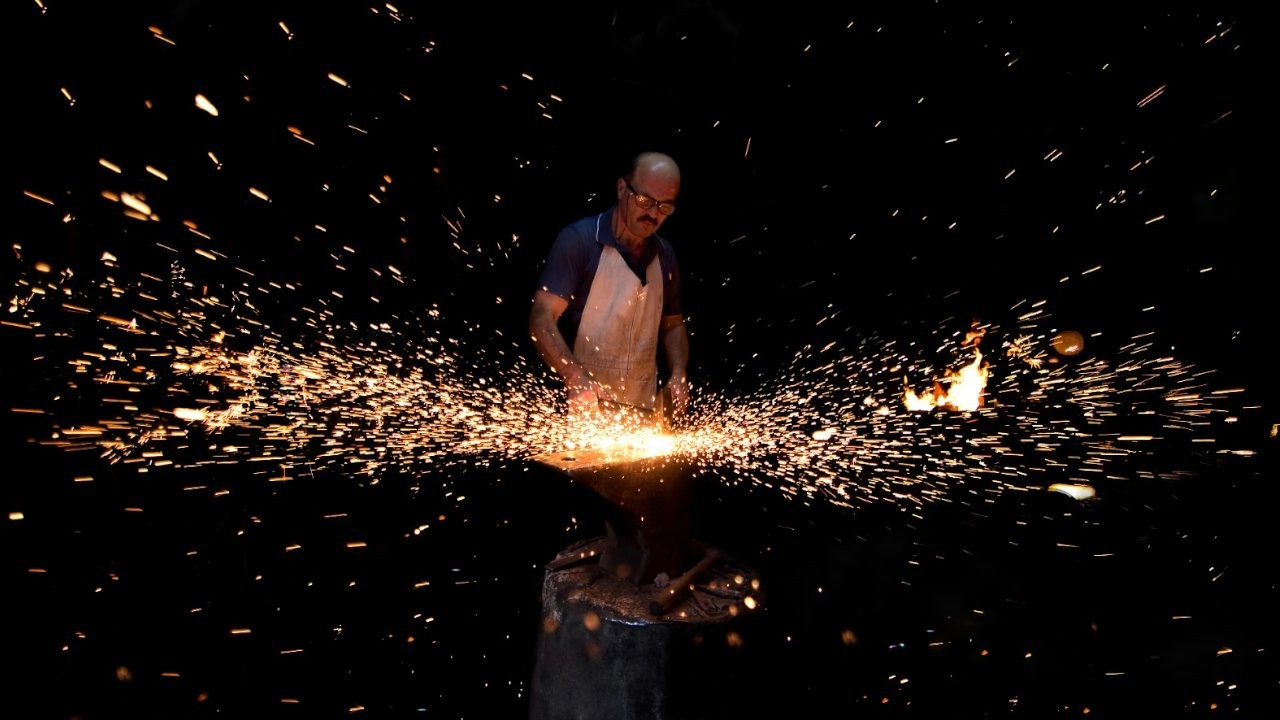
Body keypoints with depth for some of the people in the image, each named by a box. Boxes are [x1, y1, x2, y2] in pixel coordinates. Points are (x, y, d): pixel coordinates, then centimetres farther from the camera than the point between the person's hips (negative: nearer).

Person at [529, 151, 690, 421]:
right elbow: (542, 318, -17)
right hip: (582, 406, -5)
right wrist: (576, 378, -31)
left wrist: (679, 375, 0)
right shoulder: (579, 240, -10)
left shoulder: (665, 256, 7)